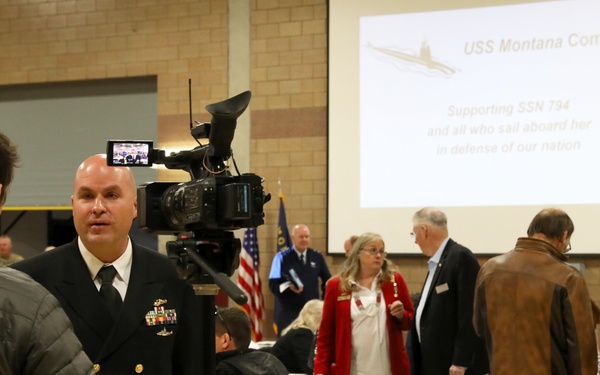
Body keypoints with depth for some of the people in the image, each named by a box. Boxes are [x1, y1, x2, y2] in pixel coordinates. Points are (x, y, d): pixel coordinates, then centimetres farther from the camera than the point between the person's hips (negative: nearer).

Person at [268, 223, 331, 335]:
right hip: (288, 312, -3)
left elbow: (327, 280, 21)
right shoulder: (282, 258, -4)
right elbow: (273, 285, -9)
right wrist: (289, 287, -26)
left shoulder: (317, 257, 8)